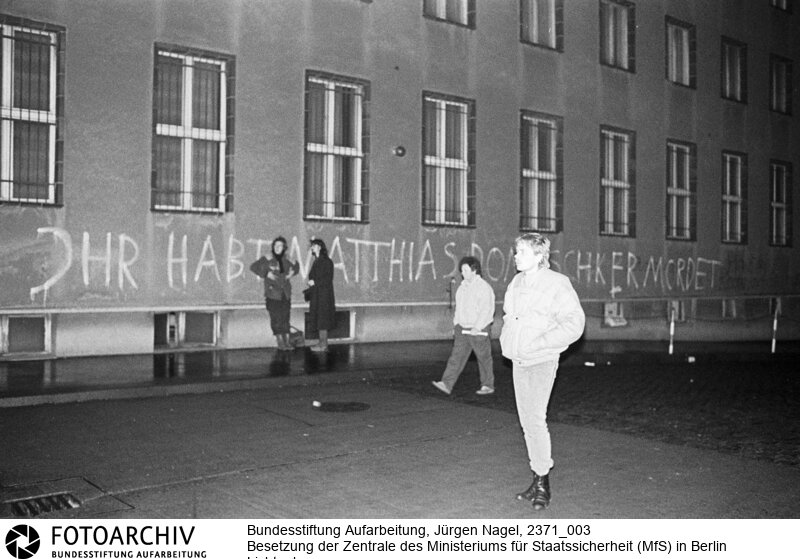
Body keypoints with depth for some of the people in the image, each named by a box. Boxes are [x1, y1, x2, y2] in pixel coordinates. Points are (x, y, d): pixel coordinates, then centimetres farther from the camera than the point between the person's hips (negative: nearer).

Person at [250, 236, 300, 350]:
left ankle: (286, 342, 12)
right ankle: (280, 342, 5)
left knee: (285, 316, 5)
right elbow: (253, 266, -8)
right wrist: (266, 274, -15)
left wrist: (292, 272, 7)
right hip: (273, 293, -4)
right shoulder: (267, 259, -6)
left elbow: (296, 266, 26)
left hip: (286, 293, 4)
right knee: (276, 317, -4)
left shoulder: (286, 259, 7)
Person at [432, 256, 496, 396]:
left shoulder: (484, 287, -12)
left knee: (484, 358, 5)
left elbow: (486, 310, -18)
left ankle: (488, 385, 18)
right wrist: (456, 325, 12)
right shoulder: (462, 287, 13)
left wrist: (477, 328, -23)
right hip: (462, 329, 7)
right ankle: (446, 384, -6)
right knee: (456, 356, -1)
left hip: (479, 330, -7)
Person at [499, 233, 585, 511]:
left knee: (536, 418, -14)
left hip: (541, 362, -7)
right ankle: (538, 480, 20)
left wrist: (536, 343, -20)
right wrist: (507, 340, 8)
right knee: (526, 420, 10)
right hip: (519, 362, 7)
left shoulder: (556, 284, -12)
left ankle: (543, 482, -1)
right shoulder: (516, 283, 10)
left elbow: (574, 324, -17)